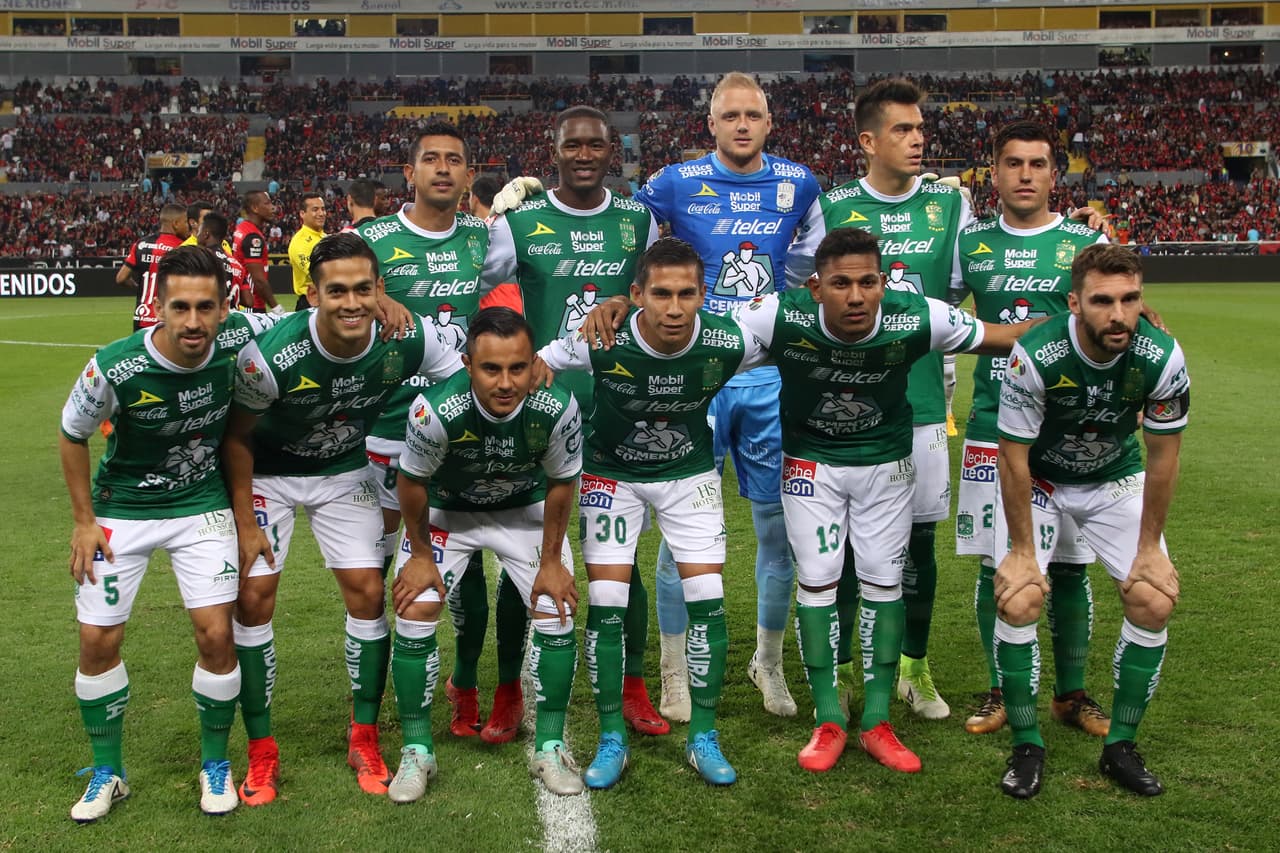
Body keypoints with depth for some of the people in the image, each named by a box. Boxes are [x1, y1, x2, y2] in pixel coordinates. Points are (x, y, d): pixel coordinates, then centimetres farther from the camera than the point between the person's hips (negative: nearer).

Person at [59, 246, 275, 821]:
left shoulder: (237, 339, -22)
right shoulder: (114, 368, -25)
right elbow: (72, 436, -5)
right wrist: (84, 520, -3)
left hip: (202, 504, 0)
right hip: (121, 509, 0)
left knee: (216, 633, -8)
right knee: (98, 640, 1)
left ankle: (215, 764, 15)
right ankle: (108, 773, 23)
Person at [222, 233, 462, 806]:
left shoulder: (407, 340, -27)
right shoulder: (272, 355, -33)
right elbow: (236, 436, -17)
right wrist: (245, 522, -14)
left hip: (345, 470, 2)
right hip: (269, 473, -2)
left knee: (367, 592, -4)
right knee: (253, 596, -8)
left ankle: (364, 741, 13)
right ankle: (261, 752, 9)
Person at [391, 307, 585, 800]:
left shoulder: (557, 409, -33)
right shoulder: (437, 410, -37)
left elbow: (561, 482, -14)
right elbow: (413, 481, -17)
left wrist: (550, 560, -7)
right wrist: (421, 554, -7)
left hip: (526, 508, 1)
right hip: (447, 509, -1)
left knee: (557, 615, -8)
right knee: (414, 613, -11)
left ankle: (549, 749, 11)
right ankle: (416, 752, 9)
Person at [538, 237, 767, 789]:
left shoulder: (728, 343, -25)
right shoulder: (602, 342, -29)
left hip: (691, 473, 1)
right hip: (611, 473, -1)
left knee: (707, 601, -5)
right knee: (606, 604, -5)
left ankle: (703, 737, 13)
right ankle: (612, 739, 12)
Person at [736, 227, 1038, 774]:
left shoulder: (916, 319, -26)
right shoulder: (782, 318, -29)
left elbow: (1002, 337, -12)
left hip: (887, 460, 1)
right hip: (811, 461, -1)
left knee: (884, 582, 3)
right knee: (817, 581, -2)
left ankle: (876, 723, 16)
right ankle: (828, 722, 12)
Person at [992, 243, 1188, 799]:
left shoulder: (1162, 358, -24)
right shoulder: (1036, 357, -32)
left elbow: (1163, 459, -11)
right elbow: (1015, 461, -22)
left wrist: (1149, 548, -7)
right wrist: (1022, 550, -17)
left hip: (1117, 479, 3)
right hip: (1037, 480, -2)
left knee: (1154, 601, -9)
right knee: (1018, 602, -17)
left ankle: (1120, 746, 9)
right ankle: (1026, 744, 3)